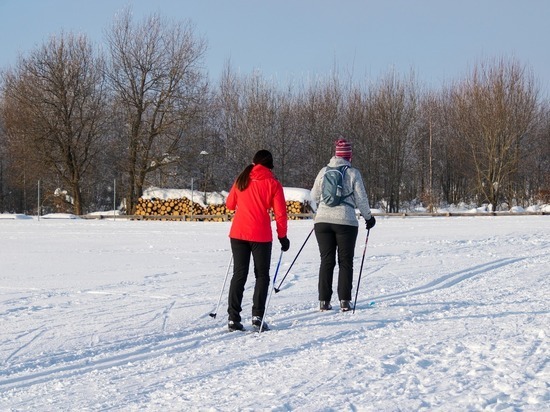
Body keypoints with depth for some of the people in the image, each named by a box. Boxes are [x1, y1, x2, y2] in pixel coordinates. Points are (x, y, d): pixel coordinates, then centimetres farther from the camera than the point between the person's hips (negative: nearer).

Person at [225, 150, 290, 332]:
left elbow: (230, 204, 17)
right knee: (262, 275, 7)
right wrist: (282, 236, 4)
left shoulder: (241, 180, 7)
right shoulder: (273, 183, -3)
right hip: (261, 235, -3)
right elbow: (280, 213, -5)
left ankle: (233, 318, 1)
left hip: (238, 233, 3)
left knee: (239, 274, 8)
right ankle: (257, 316, -6)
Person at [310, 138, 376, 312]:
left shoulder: (324, 171, 5)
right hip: (345, 221, -3)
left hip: (323, 220, 3)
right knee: (345, 262, 5)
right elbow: (361, 199, -1)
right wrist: (368, 217, 14)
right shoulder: (353, 173, -4)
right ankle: (344, 301, 0)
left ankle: (324, 301, 4)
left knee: (326, 261, 8)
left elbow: (314, 196, 12)